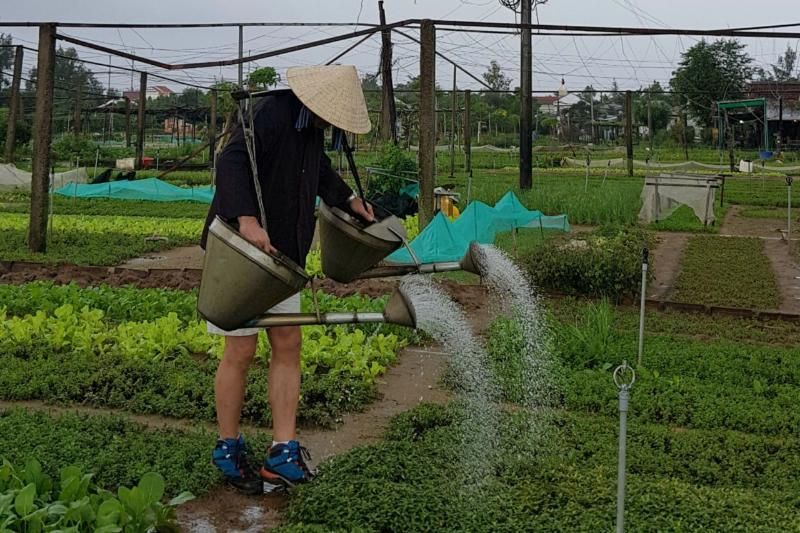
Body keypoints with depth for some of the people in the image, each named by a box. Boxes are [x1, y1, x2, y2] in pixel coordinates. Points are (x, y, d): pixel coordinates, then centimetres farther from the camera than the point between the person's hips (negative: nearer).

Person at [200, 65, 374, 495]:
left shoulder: (310, 126, 10)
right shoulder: (271, 114, -18)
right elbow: (231, 161, -33)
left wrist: (347, 199, 27)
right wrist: (246, 218, -45)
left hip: (281, 250, 9)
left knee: (287, 345, 4)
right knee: (241, 349, -1)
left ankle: (283, 452, 8)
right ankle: (228, 449, 17)